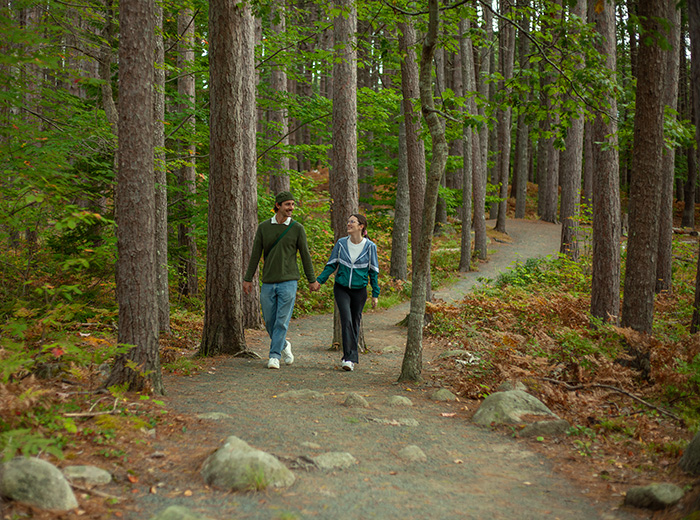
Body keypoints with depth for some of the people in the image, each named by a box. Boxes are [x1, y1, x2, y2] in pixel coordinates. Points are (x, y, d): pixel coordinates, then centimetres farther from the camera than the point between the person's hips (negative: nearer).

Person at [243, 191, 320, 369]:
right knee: (269, 321, 9)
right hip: (268, 283, 2)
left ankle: (275, 356, 0)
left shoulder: (297, 228, 0)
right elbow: (255, 254, 6)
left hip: (288, 282, -2)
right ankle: (284, 345, 33)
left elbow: (305, 255, 4)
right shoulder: (263, 227, 4)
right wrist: (248, 279, 5)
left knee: (282, 321, -6)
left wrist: (312, 280, 6)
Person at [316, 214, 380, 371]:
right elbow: (331, 265, 6)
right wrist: (318, 280, -7)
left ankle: (349, 358, 17)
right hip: (341, 289, 0)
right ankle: (349, 358, -17)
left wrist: (375, 294, 2)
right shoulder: (341, 243, -1)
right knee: (346, 320, -15)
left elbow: (374, 271, 3)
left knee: (355, 323, 7)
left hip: (359, 291, 0)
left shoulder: (369, 246, -4)